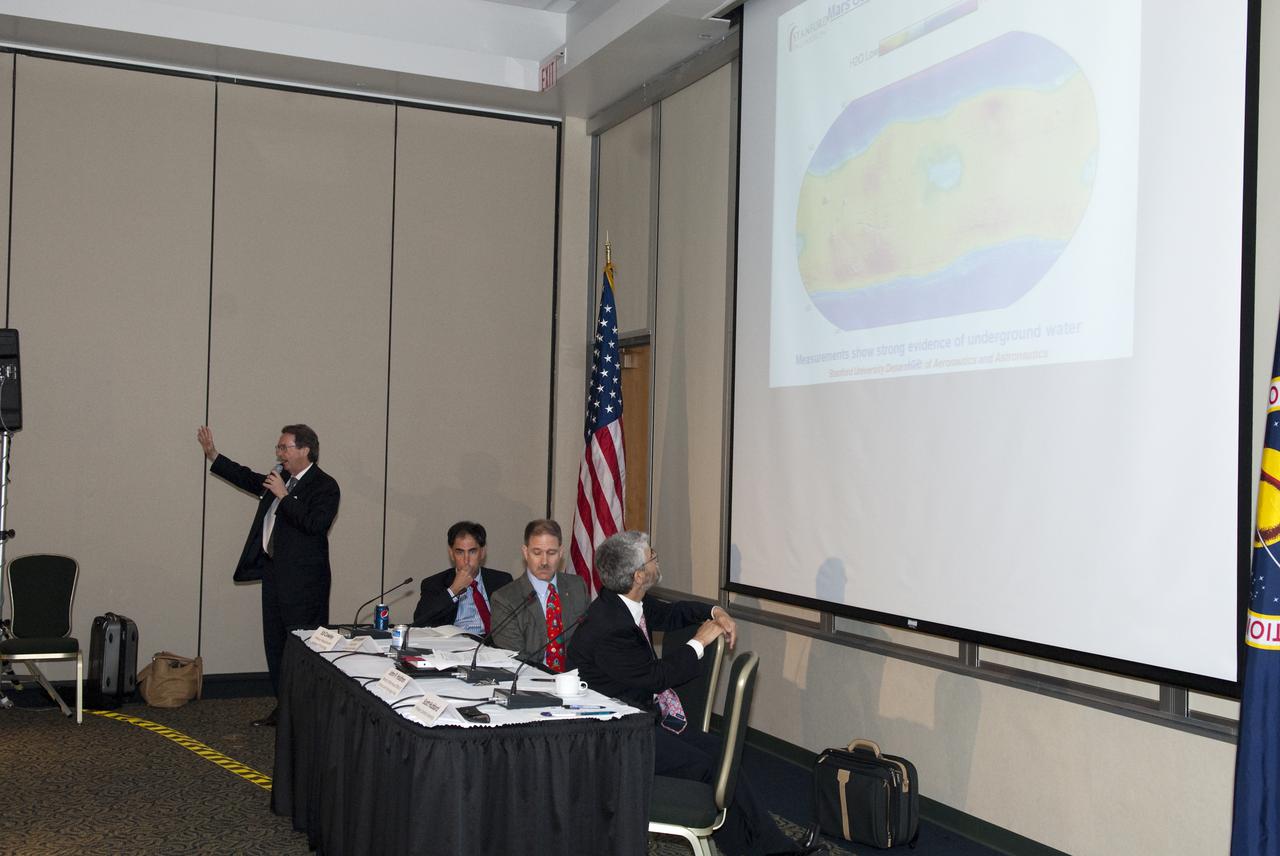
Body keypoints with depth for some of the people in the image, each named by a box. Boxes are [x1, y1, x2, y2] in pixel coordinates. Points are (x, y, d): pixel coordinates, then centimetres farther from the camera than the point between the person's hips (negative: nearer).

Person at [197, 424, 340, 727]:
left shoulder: (325, 486, -12)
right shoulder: (280, 477, 13)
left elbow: (315, 524, -25)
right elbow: (248, 478, 27)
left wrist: (283, 496, -22)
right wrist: (212, 454, 22)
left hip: (303, 580, -9)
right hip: (274, 573, 9)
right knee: (275, 643, 15)